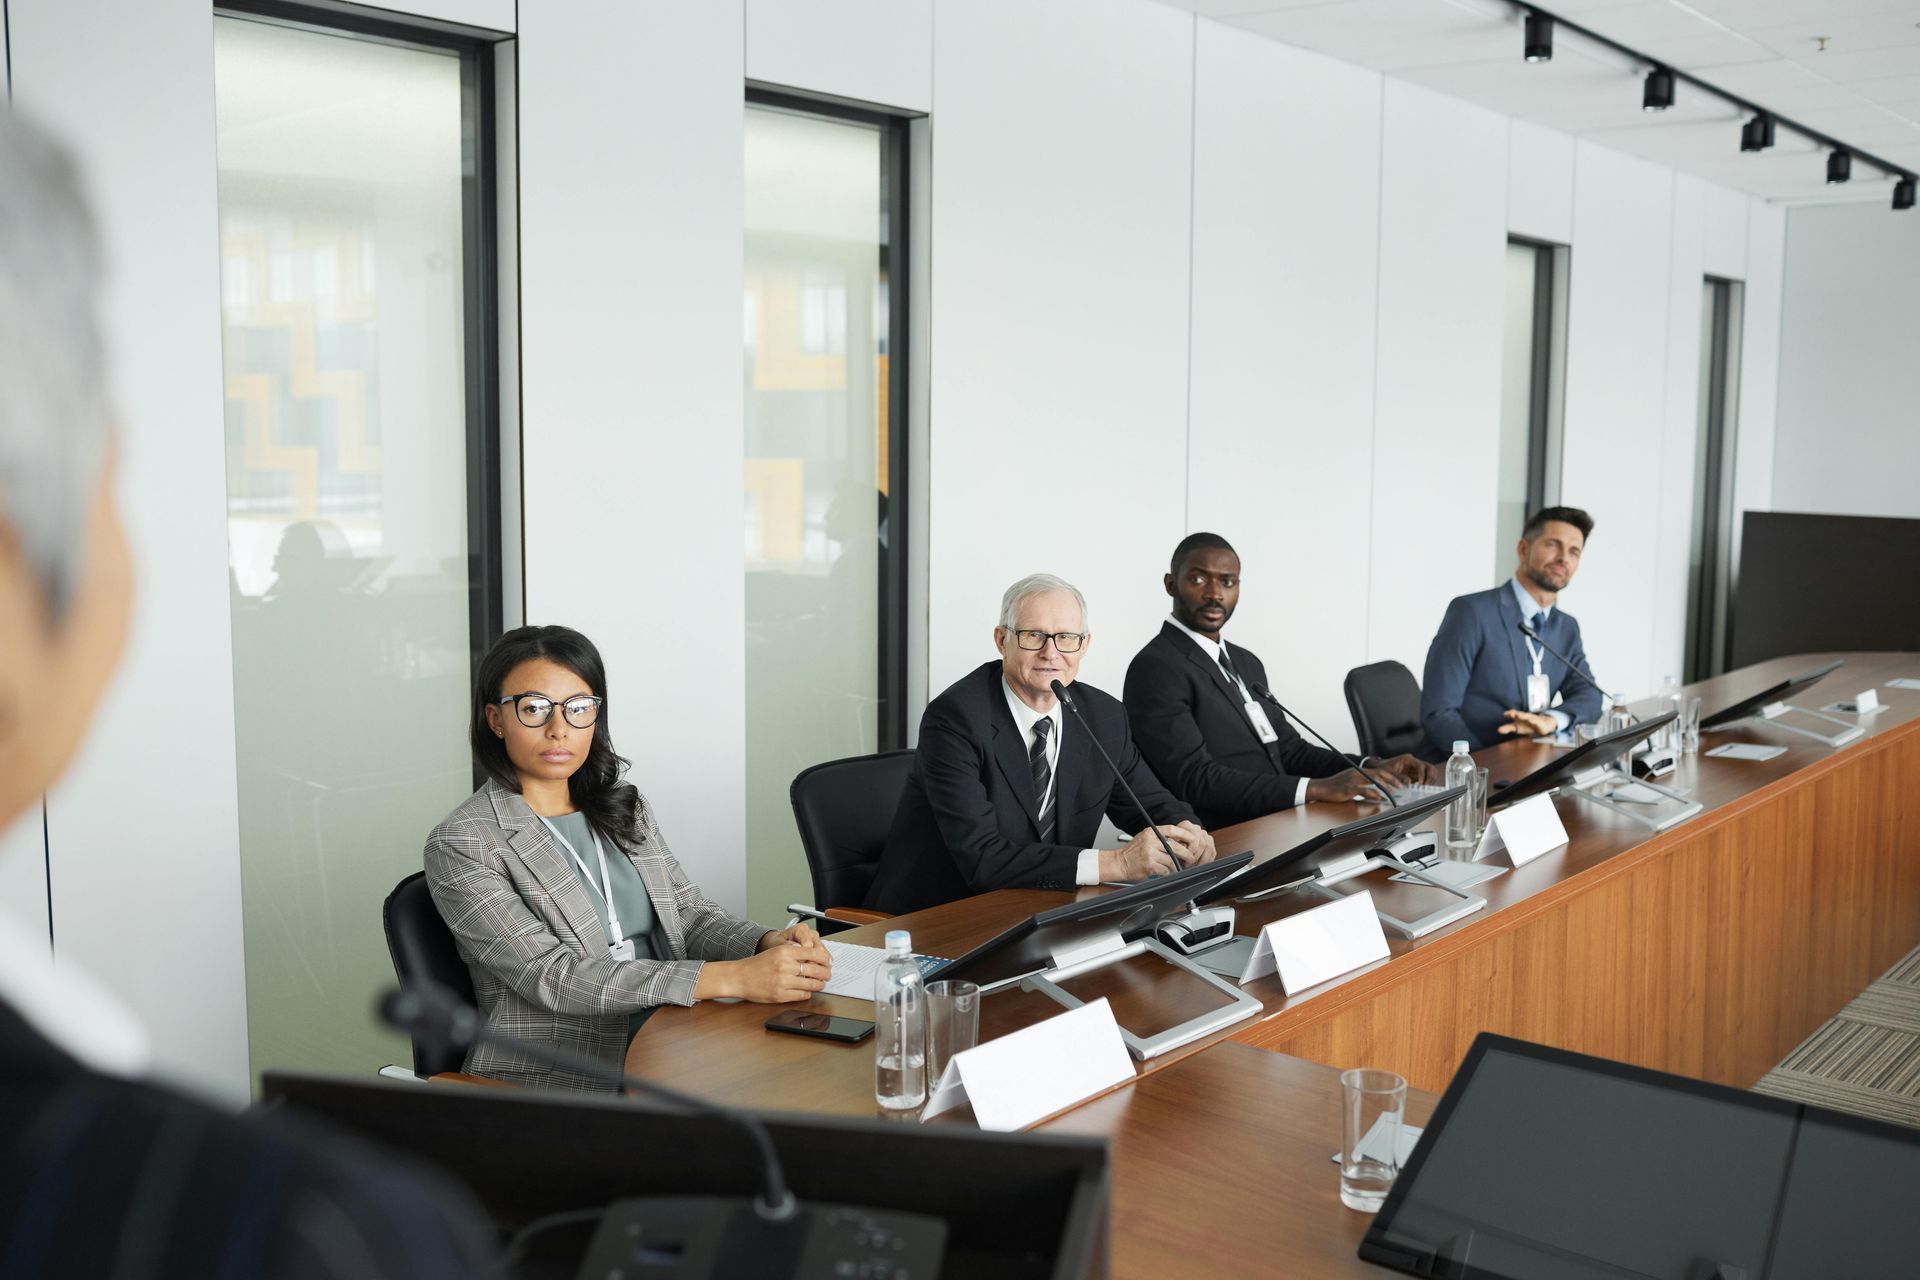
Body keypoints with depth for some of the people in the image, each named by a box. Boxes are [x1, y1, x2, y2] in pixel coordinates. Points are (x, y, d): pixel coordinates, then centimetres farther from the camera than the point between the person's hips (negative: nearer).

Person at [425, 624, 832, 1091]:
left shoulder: (626, 807, 14)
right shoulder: (460, 846, -8)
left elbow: (689, 912, 12)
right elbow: (553, 975, -17)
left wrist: (769, 943, -12)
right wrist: (731, 978, -25)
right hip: (552, 1083, -6)